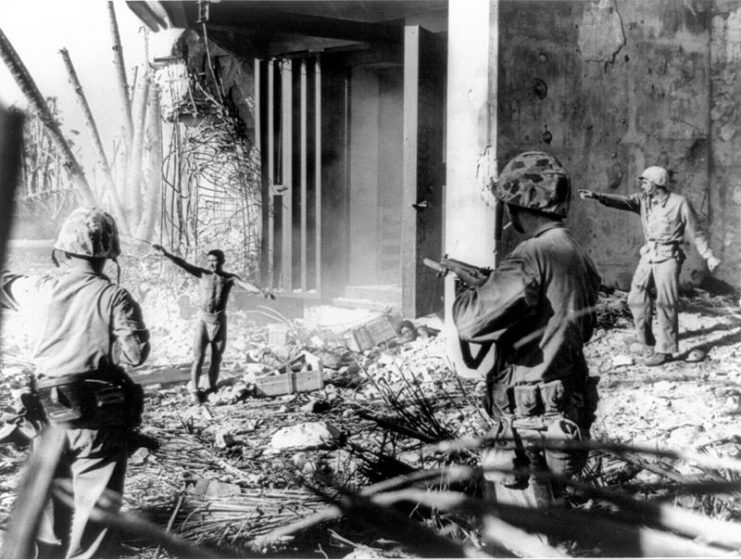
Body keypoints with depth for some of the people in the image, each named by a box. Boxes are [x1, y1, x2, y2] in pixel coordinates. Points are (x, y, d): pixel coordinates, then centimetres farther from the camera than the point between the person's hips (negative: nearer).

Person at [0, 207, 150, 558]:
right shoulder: (115, 298, -11)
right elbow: (135, 353, -14)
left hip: (50, 415, 4)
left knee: (51, 502, 19)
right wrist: (103, 345, 3)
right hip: (100, 418, -3)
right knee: (94, 510, 4)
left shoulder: (40, 290, -1)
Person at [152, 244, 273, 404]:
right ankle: (195, 392, 0)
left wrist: (262, 291, -34)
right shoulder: (203, 274, 0)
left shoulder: (230, 278, 0)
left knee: (216, 358, 7)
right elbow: (183, 264, -11)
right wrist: (166, 254, -26)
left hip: (219, 320, 1)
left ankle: (212, 390, 19)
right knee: (198, 358, -5)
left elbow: (246, 285, -15)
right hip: (203, 319, -1)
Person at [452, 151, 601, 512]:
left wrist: (465, 295, -2)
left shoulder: (532, 256, -19)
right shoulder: (576, 255, 10)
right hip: (566, 410, 10)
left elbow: (473, 323, -26)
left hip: (532, 424, -9)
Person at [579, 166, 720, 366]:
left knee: (666, 303, -4)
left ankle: (665, 350, 4)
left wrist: (709, 256, -5)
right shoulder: (643, 200, 5)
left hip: (668, 257, -5)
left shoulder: (680, 203, -7)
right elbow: (622, 201, -11)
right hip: (648, 255, 5)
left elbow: (696, 232, -2)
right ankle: (647, 341, 17)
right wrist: (597, 197, -27)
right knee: (637, 297, 2)